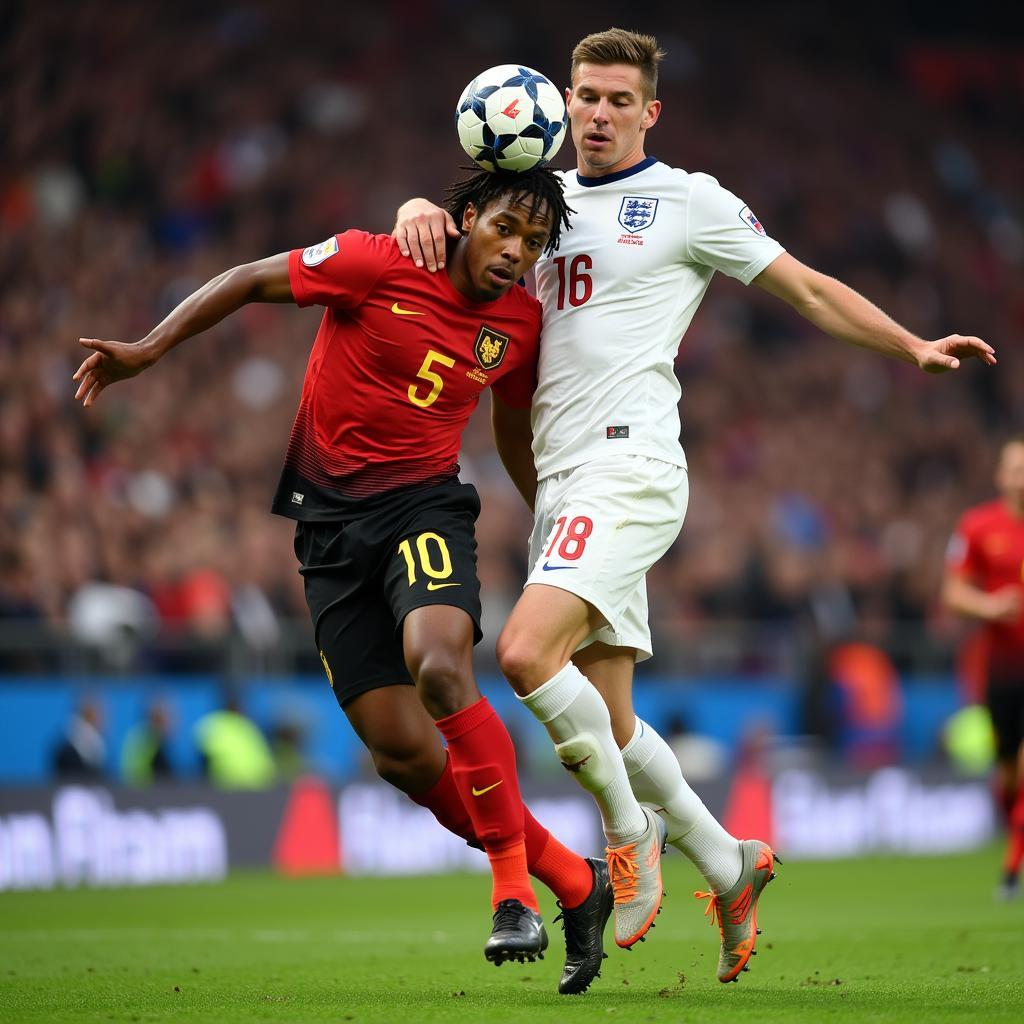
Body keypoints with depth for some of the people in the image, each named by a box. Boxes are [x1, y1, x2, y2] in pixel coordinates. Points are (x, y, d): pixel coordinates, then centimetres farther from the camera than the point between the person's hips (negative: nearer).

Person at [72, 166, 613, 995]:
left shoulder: (520, 322, 2)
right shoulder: (379, 265, -10)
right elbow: (250, 281, -1)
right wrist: (145, 352, -6)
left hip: (424, 504, 0)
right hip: (331, 519, 0)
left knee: (439, 667, -32)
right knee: (403, 755, -7)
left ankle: (514, 886, -22)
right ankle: (573, 882, 7)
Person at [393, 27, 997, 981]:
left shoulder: (689, 200, 3)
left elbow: (809, 290, 5)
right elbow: (458, 226, 18)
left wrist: (913, 346, -6)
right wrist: (421, 211, -7)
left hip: (629, 465, -6)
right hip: (561, 485, 6)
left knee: (526, 652, -24)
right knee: (607, 722, 5)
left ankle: (629, 830, -6)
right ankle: (727, 864, 20)